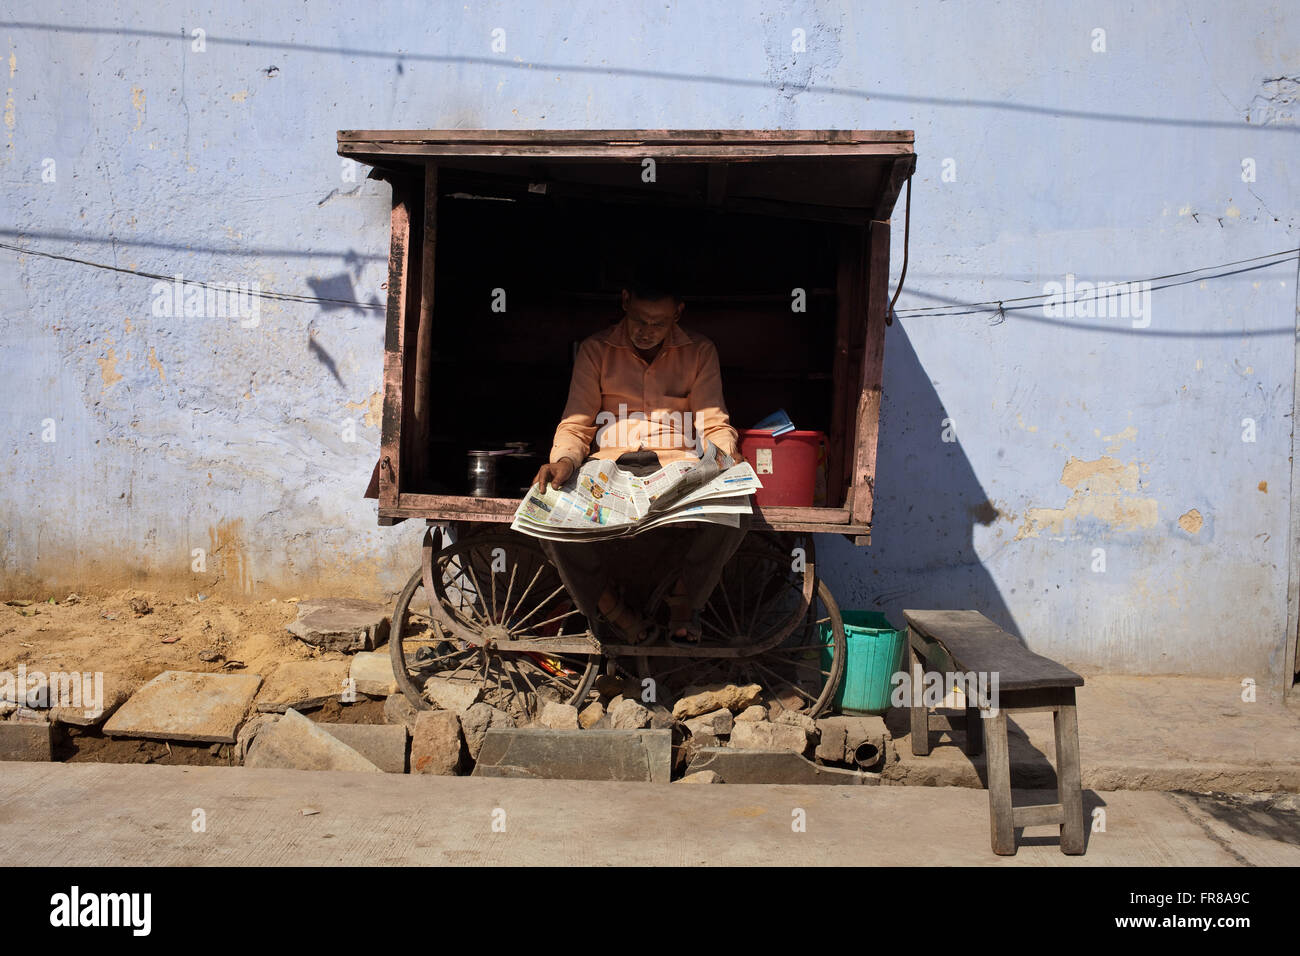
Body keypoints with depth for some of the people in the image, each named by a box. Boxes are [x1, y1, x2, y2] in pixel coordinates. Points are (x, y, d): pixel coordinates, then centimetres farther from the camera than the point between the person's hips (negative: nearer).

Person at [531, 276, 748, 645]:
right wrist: (563, 461, -18)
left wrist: (722, 456, -18)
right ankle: (608, 604, -5)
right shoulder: (595, 350, 9)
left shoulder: (700, 351, 10)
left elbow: (715, 424, 6)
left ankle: (686, 597, -3)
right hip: (610, 464, 0)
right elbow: (576, 425, 6)